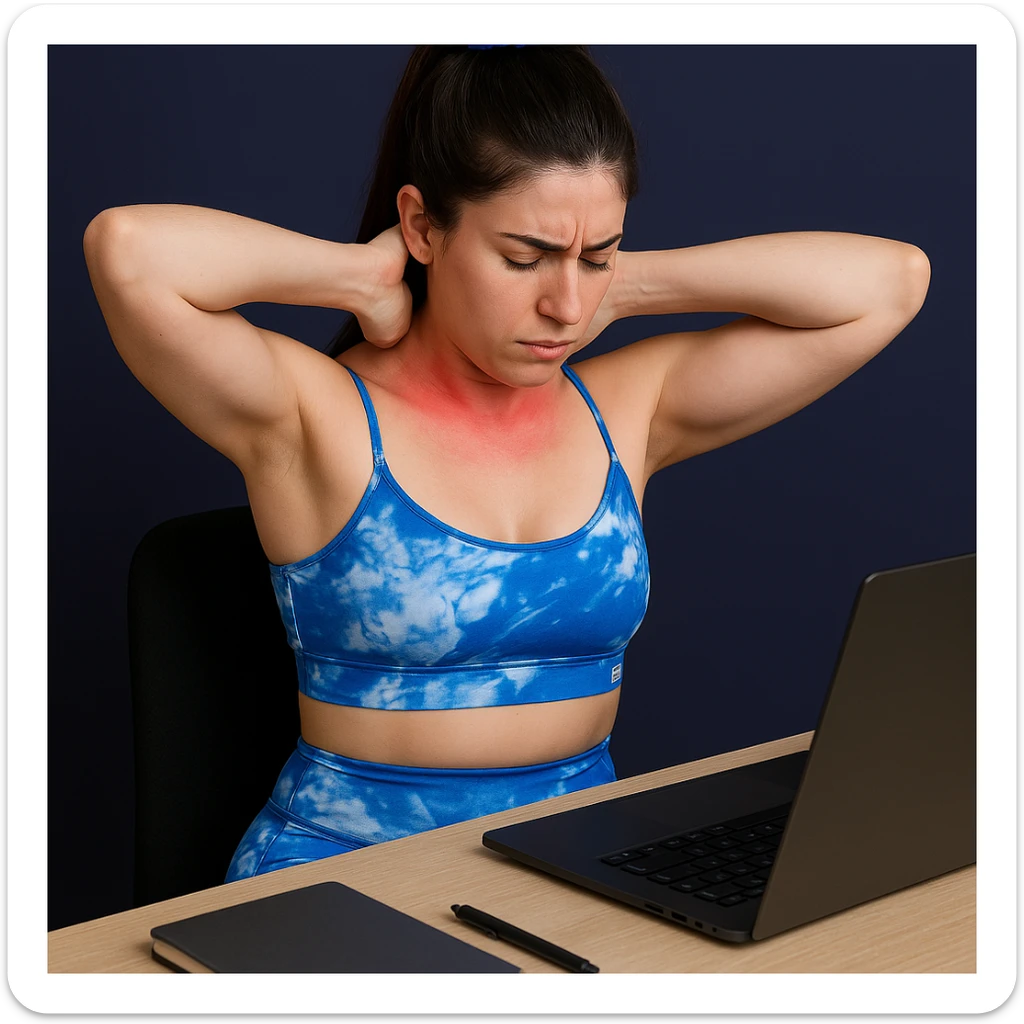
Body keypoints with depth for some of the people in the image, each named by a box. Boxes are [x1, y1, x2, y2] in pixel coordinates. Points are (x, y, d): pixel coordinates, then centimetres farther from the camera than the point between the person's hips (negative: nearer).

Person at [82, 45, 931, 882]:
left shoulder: (626, 409, 6)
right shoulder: (317, 415, -7)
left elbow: (888, 281, 3)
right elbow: (127, 247, -24)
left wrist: (624, 288, 0)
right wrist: (366, 277, -10)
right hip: (344, 868, -3)